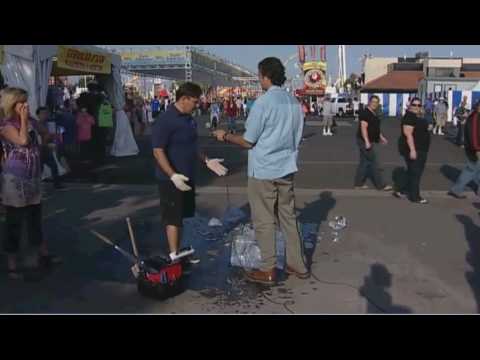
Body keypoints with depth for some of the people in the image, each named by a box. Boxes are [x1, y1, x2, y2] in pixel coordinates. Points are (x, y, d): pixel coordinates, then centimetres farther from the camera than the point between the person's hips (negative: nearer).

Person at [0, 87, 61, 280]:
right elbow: (23, 141, -27)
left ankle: (44, 256, 26)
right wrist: (23, 119, -16)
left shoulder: (31, 121, 9)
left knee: (35, 217, 16)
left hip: (33, 177, 7)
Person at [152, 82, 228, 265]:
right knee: (173, 218, 1)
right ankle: (174, 257, 11)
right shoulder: (165, 120, -18)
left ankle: (178, 251, 30)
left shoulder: (189, 119, 10)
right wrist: (173, 175, -28)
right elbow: (158, 151, -21)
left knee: (181, 216, 17)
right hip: (172, 179, -9)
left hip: (187, 177, 9)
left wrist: (207, 161, 13)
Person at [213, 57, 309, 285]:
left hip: (263, 171, -6)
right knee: (288, 217, 15)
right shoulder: (295, 103, 6)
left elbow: (248, 142, -12)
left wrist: (225, 136, 4)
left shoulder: (263, 103, -15)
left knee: (263, 221, 5)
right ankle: (298, 265, 22)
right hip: (287, 169, 6)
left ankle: (267, 271, 13)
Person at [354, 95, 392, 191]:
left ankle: (358, 183, 19)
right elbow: (363, 128, -22)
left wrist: (381, 137, 22)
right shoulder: (365, 113, -15)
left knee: (364, 162, 12)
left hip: (371, 141, 10)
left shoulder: (374, 114, 14)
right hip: (365, 141, -10)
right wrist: (367, 142, -28)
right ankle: (381, 185, 1)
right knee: (374, 163, -5)